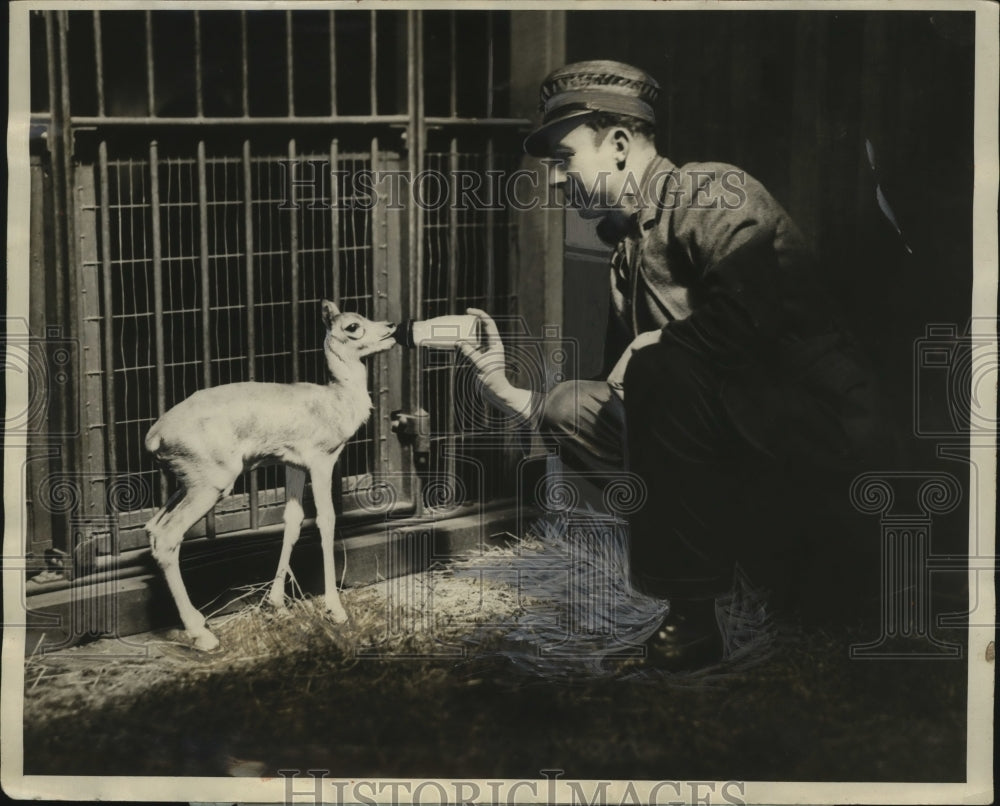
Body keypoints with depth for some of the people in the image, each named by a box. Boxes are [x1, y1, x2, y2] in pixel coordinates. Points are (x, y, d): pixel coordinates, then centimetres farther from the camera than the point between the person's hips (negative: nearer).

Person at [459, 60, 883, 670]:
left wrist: (652, 345, -18)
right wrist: (513, 395, 9)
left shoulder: (710, 194, -11)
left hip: (816, 421, -9)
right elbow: (622, 396, 15)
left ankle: (695, 620, -21)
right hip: (729, 425, 9)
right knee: (579, 418, 5)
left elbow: (748, 309, -33)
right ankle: (769, 548, 6)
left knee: (661, 370, -30)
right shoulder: (628, 244, 16)